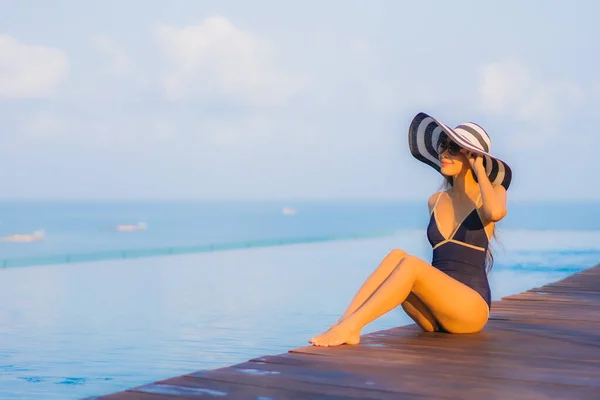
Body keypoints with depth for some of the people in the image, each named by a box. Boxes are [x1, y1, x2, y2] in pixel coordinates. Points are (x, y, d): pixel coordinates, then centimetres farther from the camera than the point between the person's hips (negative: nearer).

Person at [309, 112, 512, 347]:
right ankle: (343, 324, -35)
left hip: (471, 309, -5)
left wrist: (480, 170, -11)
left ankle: (349, 328, -37)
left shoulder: (491, 193, 2)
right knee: (396, 255, -22)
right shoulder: (435, 201, 17)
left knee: (410, 263, -29)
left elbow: (495, 213, -24)